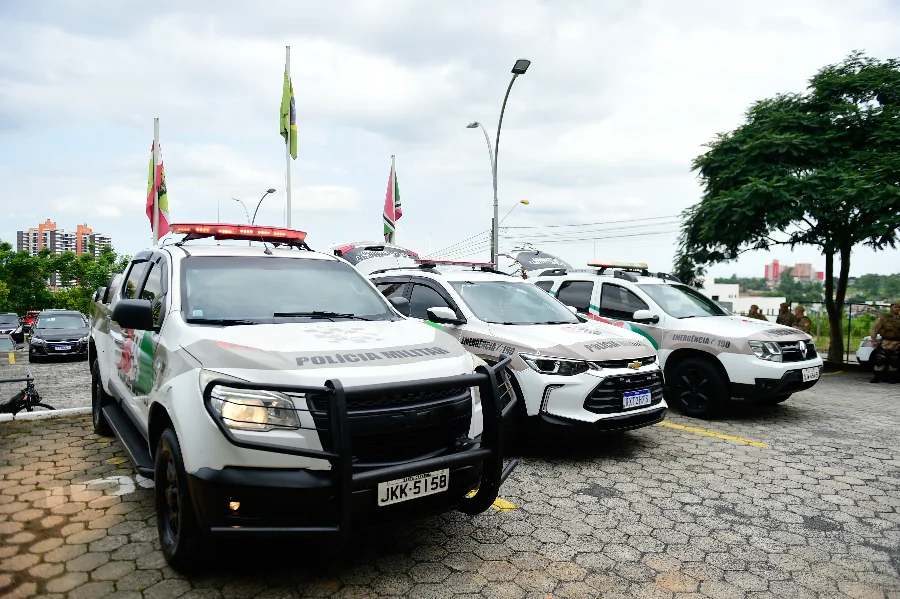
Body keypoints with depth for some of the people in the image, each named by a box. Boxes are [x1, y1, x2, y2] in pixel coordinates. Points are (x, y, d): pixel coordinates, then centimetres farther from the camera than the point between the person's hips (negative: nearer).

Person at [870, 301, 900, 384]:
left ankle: (891, 377, 18)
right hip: (885, 343, -4)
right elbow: (874, 328, -4)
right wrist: (874, 340, -11)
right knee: (880, 360, -9)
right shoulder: (883, 317, 0)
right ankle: (877, 377, -5)